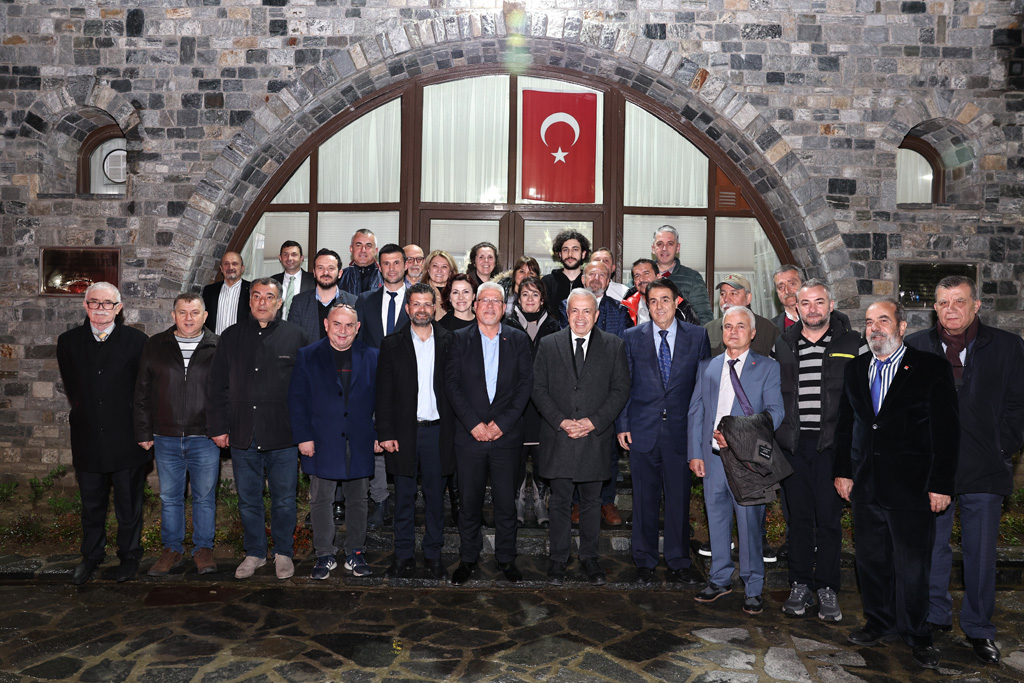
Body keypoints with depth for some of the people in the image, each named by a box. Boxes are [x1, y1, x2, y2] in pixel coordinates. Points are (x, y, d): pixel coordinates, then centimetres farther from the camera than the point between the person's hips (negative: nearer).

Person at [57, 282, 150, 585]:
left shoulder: (136, 340, -5)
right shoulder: (69, 341, 3)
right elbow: (71, 386, 13)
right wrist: (83, 413, 9)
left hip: (126, 439, -2)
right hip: (87, 440, 2)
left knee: (128, 505, 10)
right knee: (91, 505, 15)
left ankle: (129, 555, 28)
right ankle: (91, 555, 34)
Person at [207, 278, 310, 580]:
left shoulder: (295, 336, 1)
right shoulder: (231, 336, 8)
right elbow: (216, 386, 10)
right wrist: (218, 427, 5)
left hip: (283, 436, -2)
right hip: (243, 436, 2)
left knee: (284, 499, 8)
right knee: (248, 500, 13)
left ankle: (283, 553, 25)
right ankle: (254, 552, 29)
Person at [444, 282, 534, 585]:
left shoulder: (519, 340, 7)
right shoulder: (459, 339, 5)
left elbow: (525, 384, 1)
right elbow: (452, 384, -2)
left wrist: (503, 422, -9)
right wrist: (473, 423, -11)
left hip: (506, 435, 0)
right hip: (469, 435, 0)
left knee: (506, 501, 6)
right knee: (469, 502, 8)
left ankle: (506, 558, 23)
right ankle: (468, 559, 24)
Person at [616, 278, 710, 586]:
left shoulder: (697, 336, 3)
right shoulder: (633, 337, 4)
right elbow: (623, 385, 5)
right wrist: (622, 425, 0)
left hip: (681, 430, 0)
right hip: (642, 430, 0)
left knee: (679, 498, 6)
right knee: (645, 499, 9)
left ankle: (679, 563, 23)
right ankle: (645, 561, 24)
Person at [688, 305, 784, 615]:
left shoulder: (767, 367, 2)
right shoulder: (706, 367, 12)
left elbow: (775, 411, -6)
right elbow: (695, 412, 12)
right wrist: (695, 453, 5)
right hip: (712, 456, 4)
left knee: (750, 523, 1)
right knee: (716, 519, 12)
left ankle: (752, 588, 17)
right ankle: (720, 579, 28)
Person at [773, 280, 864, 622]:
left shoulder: (853, 344, 3)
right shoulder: (782, 344, 10)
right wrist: (775, 434, 8)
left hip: (833, 444, -2)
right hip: (793, 444, 2)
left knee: (829, 517, 1)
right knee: (799, 516, 9)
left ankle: (827, 590, 15)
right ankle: (800, 587, 19)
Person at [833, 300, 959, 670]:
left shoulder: (931, 368, -5)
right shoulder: (855, 368, 10)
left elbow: (946, 430, -7)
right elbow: (845, 424, 13)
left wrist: (941, 485, -11)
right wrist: (843, 471, 8)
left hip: (912, 487, -4)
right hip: (865, 486, 4)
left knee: (912, 565, 6)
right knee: (871, 560, 12)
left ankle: (915, 633, 23)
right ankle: (880, 622, 30)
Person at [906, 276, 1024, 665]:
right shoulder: (914, 348, 5)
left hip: (983, 470, 0)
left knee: (981, 553, 8)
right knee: (931, 547, 9)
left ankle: (979, 629, 24)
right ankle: (936, 616, 27)